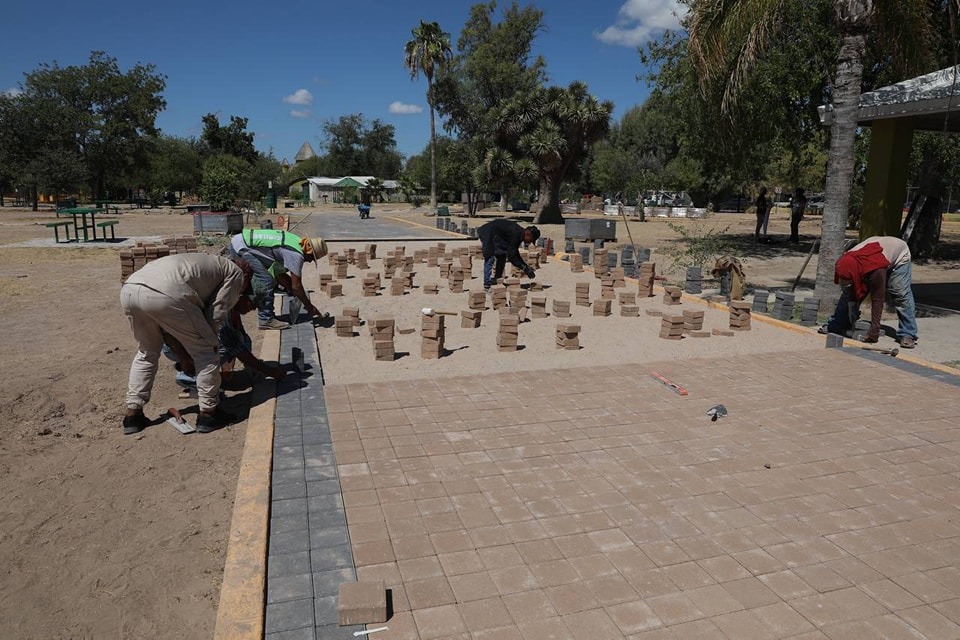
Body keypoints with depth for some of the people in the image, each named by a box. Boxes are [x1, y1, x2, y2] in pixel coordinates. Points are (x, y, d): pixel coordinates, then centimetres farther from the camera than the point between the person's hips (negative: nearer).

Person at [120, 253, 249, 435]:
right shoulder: (235, 273, 20)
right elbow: (217, 314, 11)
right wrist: (209, 341, 27)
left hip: (128, 289, 8)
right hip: (164, 295, -8)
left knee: (146, 353, 28)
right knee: (204, 352, 10)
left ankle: (133, 415, 28)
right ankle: (208, 414, 17)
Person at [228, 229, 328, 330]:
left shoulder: (296, 241, 10)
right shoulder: (296, 254, -19)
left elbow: (279, 273, 16)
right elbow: (296, 286, -15)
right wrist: (309, 306, -4)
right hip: (240, 247, -10)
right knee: (266, 280, -15)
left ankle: (267, 315, 19)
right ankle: (266, 320, -9)